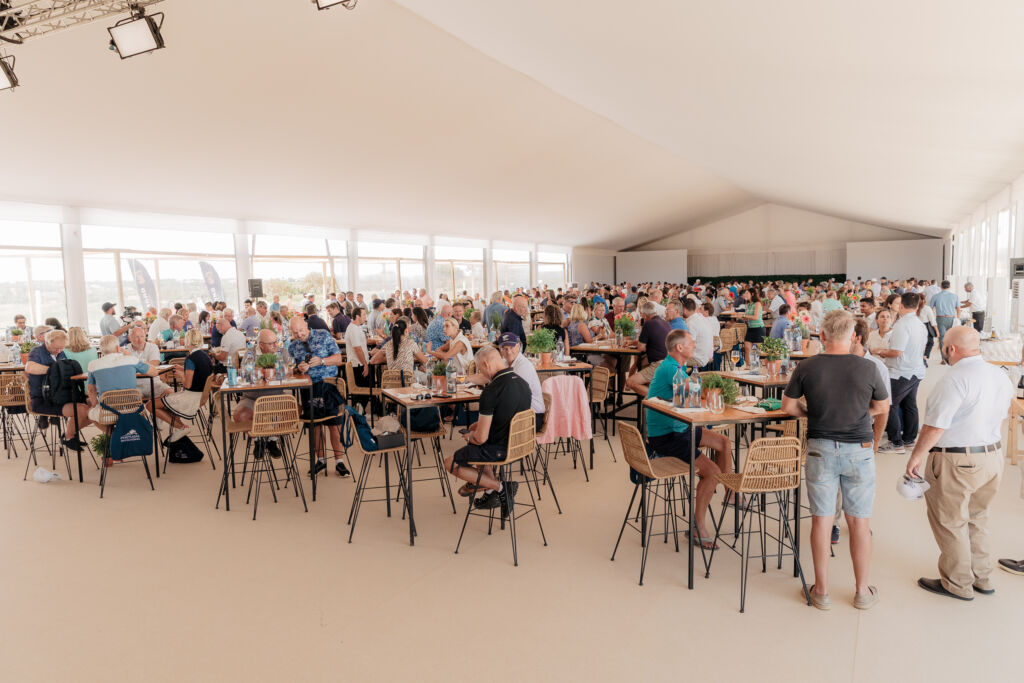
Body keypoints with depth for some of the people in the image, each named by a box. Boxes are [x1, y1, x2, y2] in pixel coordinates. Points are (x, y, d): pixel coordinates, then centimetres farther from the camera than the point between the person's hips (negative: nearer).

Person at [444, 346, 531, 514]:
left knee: (450, 463, 10)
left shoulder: (491, 391, -24)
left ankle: (499, 487, 0)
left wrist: (469, 437, 2)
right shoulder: (523, 383, 1)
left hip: (500, 449, -8)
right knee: (482, 448, 35)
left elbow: (481, 438, -21)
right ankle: (490, 493, 22)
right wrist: (481, 424, 16)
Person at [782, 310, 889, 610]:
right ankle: (863, 591, 25)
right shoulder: (867, 368, -7)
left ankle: (822, 590, 19)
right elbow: (882, 407, 7)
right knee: (859, 521, 11)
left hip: (820, 448, 0)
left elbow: (788, 405, 1)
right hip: (859, 449, 0)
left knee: (821, 519, 8)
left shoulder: (806, 368, -8)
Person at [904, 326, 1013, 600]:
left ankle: (958, 584, 20)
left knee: (950, 522, 8)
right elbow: (999, 418, 15)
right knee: (976, 518, 23)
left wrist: (916, 456, -12)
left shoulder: (955, 379, -22)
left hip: (957, 462, -8)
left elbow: (935, 426, -22)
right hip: (993, 456, 8)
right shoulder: (1001, 376, 4)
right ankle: (982, 578, 34)